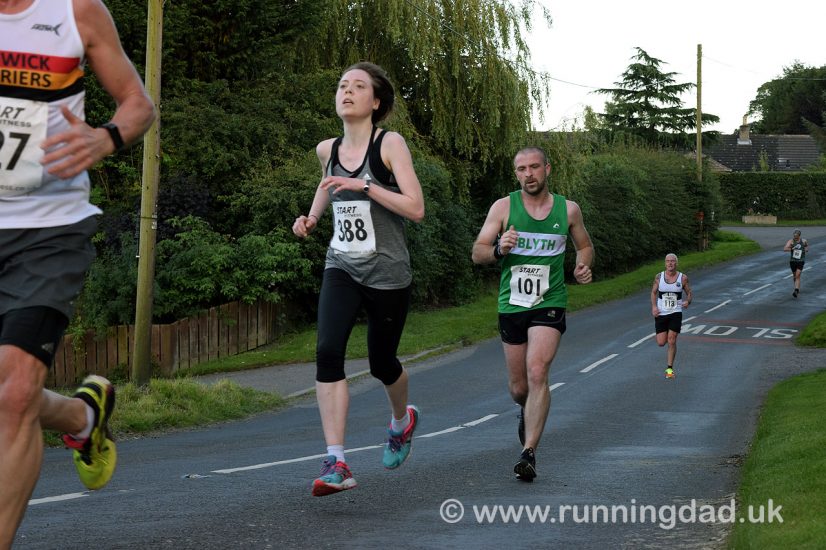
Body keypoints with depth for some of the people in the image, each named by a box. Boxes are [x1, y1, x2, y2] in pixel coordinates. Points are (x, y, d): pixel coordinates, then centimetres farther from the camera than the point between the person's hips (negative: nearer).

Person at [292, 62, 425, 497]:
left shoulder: (390, 144, -9)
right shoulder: (327, 149, 6)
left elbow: (415, 209, -18)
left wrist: (363, 186, -25)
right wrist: (311, 217, 14)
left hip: (387, 274, -3)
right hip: (341, 269, 3)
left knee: (381, 364, 11)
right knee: (327, 352, -20)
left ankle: (402, 419, 48)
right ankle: (336, 464, -23)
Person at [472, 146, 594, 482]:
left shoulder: (568, 210, 3)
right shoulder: (503, 207, 0)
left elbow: (585, 246, 20)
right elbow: (477, 253, -1)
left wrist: (583, 267, -2)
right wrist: (499, 249, -23)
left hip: (549, 305, -1)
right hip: (511, 304, 1)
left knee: (537, 373, -21)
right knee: (518, 388, 10)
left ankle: (528, 453, -21)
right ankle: (528, 412, 47)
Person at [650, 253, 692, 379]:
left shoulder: (683, 278, -3)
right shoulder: (659, 277, 0)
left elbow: (689, 293, 5)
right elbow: (653, 292, 10)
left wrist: (688, 301, -17)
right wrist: (654, 306, -6)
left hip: (675, 313, -2)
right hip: (660, 313, 2)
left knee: (671, 341, -9)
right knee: (661, 343, 1)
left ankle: (669, 368, 3)